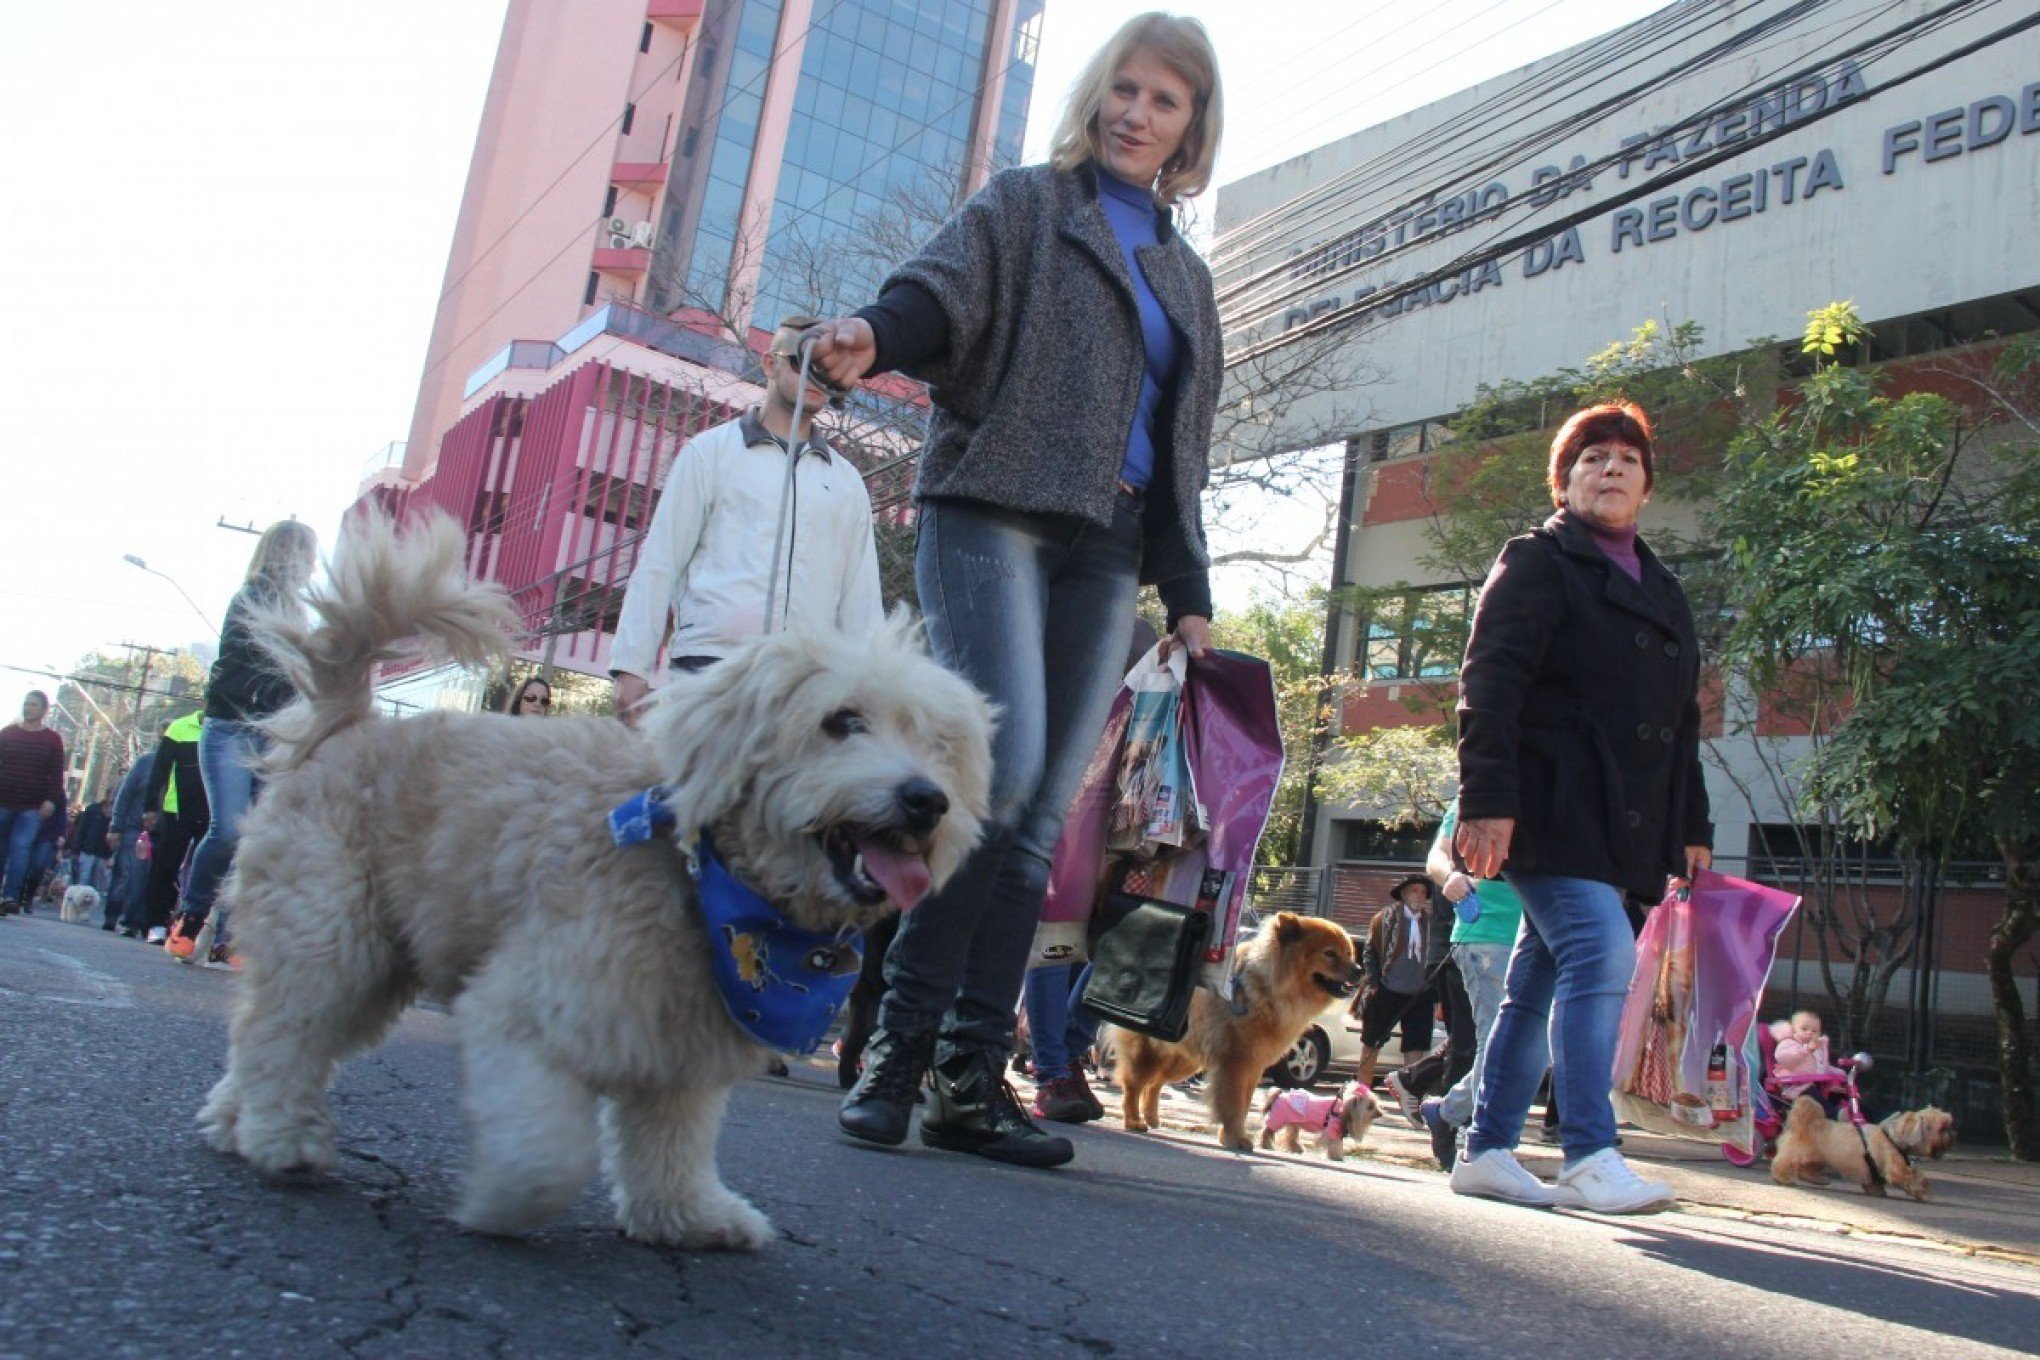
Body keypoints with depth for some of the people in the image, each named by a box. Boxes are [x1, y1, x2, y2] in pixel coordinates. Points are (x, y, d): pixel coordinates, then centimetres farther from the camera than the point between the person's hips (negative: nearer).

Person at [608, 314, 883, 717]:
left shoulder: (847, 481, 20)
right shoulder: (711, 450, 12)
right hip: (709, 661, -2)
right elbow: (658, 563, 6)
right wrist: (632, 666, -2)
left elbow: (862, 595, 16)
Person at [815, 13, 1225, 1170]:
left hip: (1105, 552, 5)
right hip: (995, 511, -5)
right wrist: (876, 334, -30)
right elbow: (943, 290, -6)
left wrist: (1190, 594, 14)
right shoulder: (1026, 206, 12)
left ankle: (973, 1076, 0)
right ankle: (902, 1039, -8)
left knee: (1042, 817, -3)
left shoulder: (1187, 279, 26)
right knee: (1003, 765, -21)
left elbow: (1185, 450, 24)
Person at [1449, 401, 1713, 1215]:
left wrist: (1692, 826, 18)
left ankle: (1486, 1152, 15)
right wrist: (1486, 800, -20)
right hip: (1549, 805, -7)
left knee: (1541, 979, 9)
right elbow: (1488, 685, -10)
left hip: (1619, 821, 7)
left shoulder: (1661, 590, 23)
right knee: (1600, 949, -20)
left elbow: (1682, 721, 25)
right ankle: (1588, 1158, -17)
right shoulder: (1537, 563, 1)